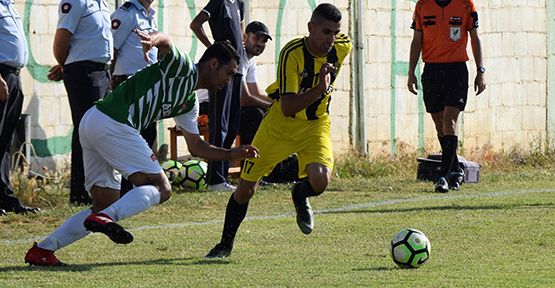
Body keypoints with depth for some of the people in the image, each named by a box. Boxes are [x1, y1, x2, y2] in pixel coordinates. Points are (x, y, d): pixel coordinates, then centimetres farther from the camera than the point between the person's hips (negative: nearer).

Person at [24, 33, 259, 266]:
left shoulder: (189, 104, 27)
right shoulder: (182, 67, 0)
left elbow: (196, 147, 33)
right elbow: (165, 41, -20)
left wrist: (231, 154, 25)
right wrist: (152, 39, -43)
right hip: (112, 124, -10)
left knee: (106, 204, 12)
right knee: (160, 189, -12)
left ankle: (42, 249, 7)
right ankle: (105, 218, -32)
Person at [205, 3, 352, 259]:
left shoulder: (342, 47, -15)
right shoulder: (292, 53, -28)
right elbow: (287, 108, -34)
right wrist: (319, 89, -48)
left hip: (316, 124, 2)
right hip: (280, 123, -2)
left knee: (319, 181, -25)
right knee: (246, 187, 2)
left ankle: (299, 197, 13)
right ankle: (226, 244, 25)